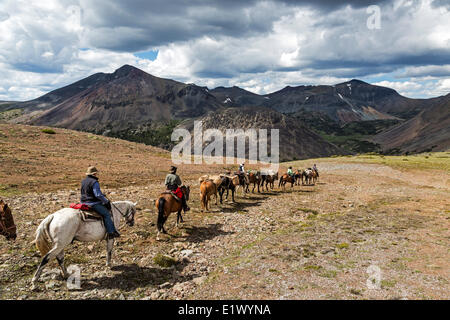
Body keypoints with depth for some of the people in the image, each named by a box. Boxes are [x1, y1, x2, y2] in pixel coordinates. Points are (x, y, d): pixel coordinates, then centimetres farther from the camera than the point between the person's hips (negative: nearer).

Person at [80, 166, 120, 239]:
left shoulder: (83, 181, 13)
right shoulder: (94, 182, -17)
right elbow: (98, 195, -22)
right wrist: (106, 201, -8)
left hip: (84, 202, 10)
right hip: (93, 203, -10)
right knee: (106, 214, -7)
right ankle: (111, 232, -12)